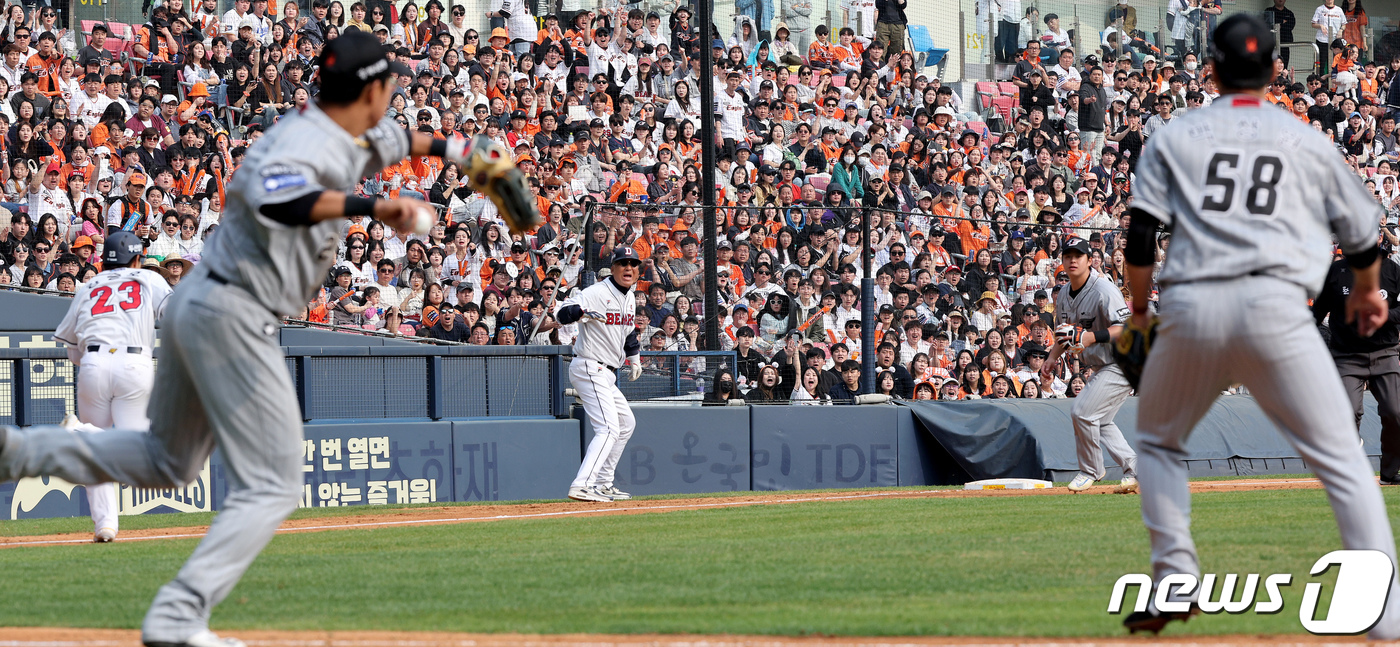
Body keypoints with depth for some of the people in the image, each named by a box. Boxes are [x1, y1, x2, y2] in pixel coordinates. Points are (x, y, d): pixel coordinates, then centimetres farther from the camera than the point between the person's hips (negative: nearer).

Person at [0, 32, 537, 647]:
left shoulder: (339, 134, 11)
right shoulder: (309, 143, -19)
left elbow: (385, 140, 35)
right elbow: (275, 197, -41)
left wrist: (457, 151, 38)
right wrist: (371, 207, -48)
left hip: (194, 301, 10)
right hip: (234, 314, -10)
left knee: (166, 461, 23)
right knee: (270, 486, -5)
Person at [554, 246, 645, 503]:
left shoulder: (629, 298, 12)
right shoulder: (597, 293, -16)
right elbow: (561, 313, -27)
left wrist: (634, 357, 27)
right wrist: (583, 312, -45)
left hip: (607, 374, 10)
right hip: (589, 368, -10)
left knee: (626, 423, 21)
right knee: (608, 429, -20)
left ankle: (602, 484, 25)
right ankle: (581, 486, -30)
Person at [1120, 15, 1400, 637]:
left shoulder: (1173, 137, 15)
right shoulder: (1309, 141, 16)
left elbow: (1140, 237, 6)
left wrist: (1139, 305, 24)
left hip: (1189, 309, 1)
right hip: (1274, 306, -1)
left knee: (1158, 442, 26)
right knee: (1342, 461, -1)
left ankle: (1175, 583, 12)